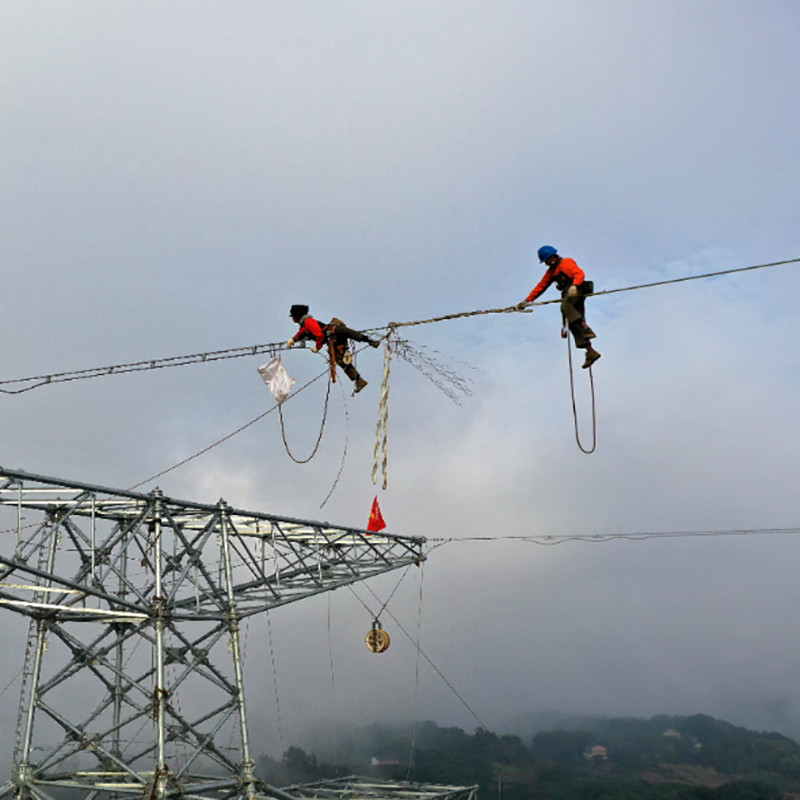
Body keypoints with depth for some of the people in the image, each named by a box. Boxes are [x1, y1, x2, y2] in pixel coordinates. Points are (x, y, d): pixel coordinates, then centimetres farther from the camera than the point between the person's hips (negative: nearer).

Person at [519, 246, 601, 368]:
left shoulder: (566, 262, 3)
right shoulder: (551, 271, 28)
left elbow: (580, 273, -12)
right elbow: (541, 286, 28)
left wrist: (574, 285, -32)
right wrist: (527, 300, 23)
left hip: (577, 291, -8)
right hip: (569, 295, 8)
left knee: (565, 305, -37)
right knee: (573, 325, -7)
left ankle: (587, 330, -48)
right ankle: (590, 352, -15)